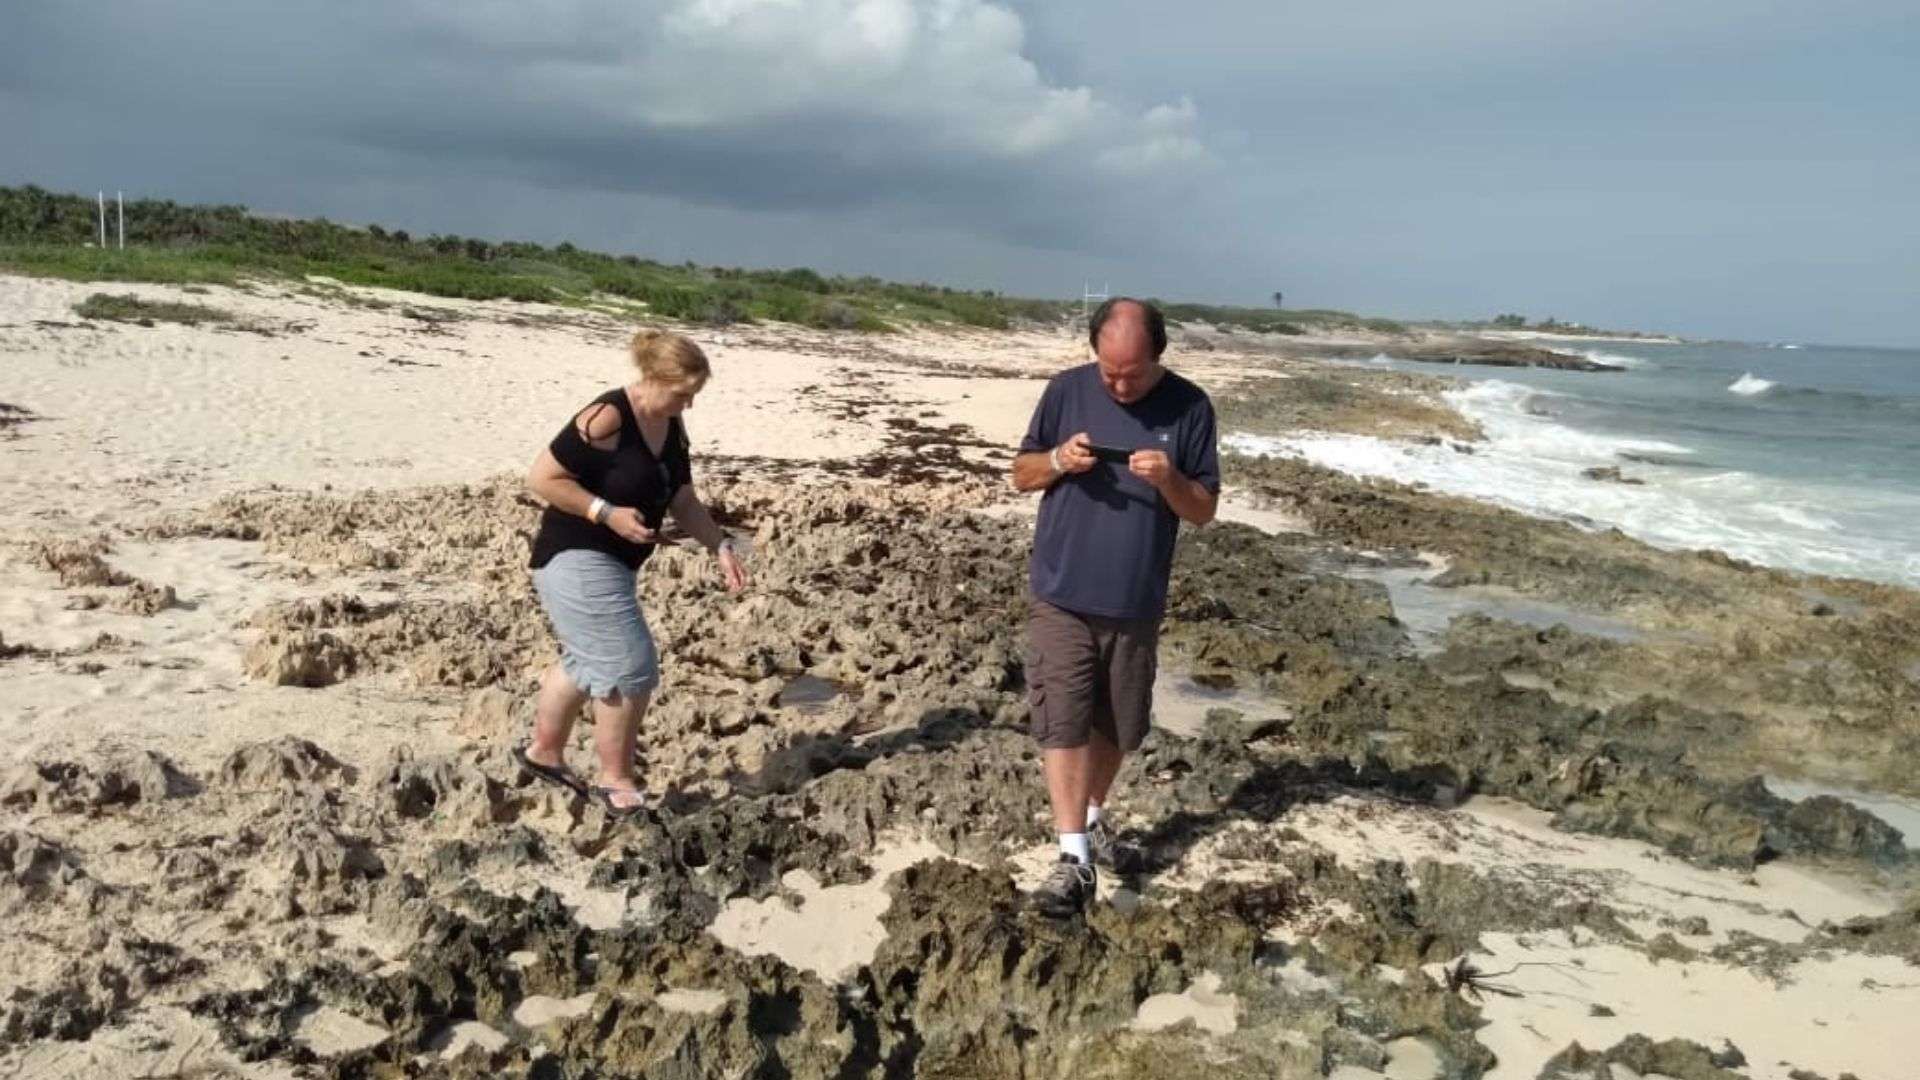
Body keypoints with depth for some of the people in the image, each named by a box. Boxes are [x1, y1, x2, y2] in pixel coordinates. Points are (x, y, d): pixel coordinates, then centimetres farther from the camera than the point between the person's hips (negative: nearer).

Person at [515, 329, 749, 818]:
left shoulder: (671, 428, 5)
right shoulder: (607, 418, -21)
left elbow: (684, 501, 11)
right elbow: (542, 478, -21)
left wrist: (721, 548, -1)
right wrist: (607, 513, -25)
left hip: (610, 562, 10)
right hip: (576, 559, -10)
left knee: (587, 661, 23)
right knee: (631, 669, -9)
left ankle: (544, 752, 43)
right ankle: (616, 781, 5)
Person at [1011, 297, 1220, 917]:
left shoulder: (1189, 407, -4)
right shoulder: (1067, 390, -4)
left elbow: (1204, 511, -1)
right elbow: (1021, 474, 6)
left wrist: (1169, 480, -22)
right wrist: (1058, 460, -16)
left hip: (1136, 605, 1)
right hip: (1060, 597, -1)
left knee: (1118, 726, 16)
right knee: (1062, 725, -6)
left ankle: (1093, 819, 39)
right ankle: (1074, 858, -1)